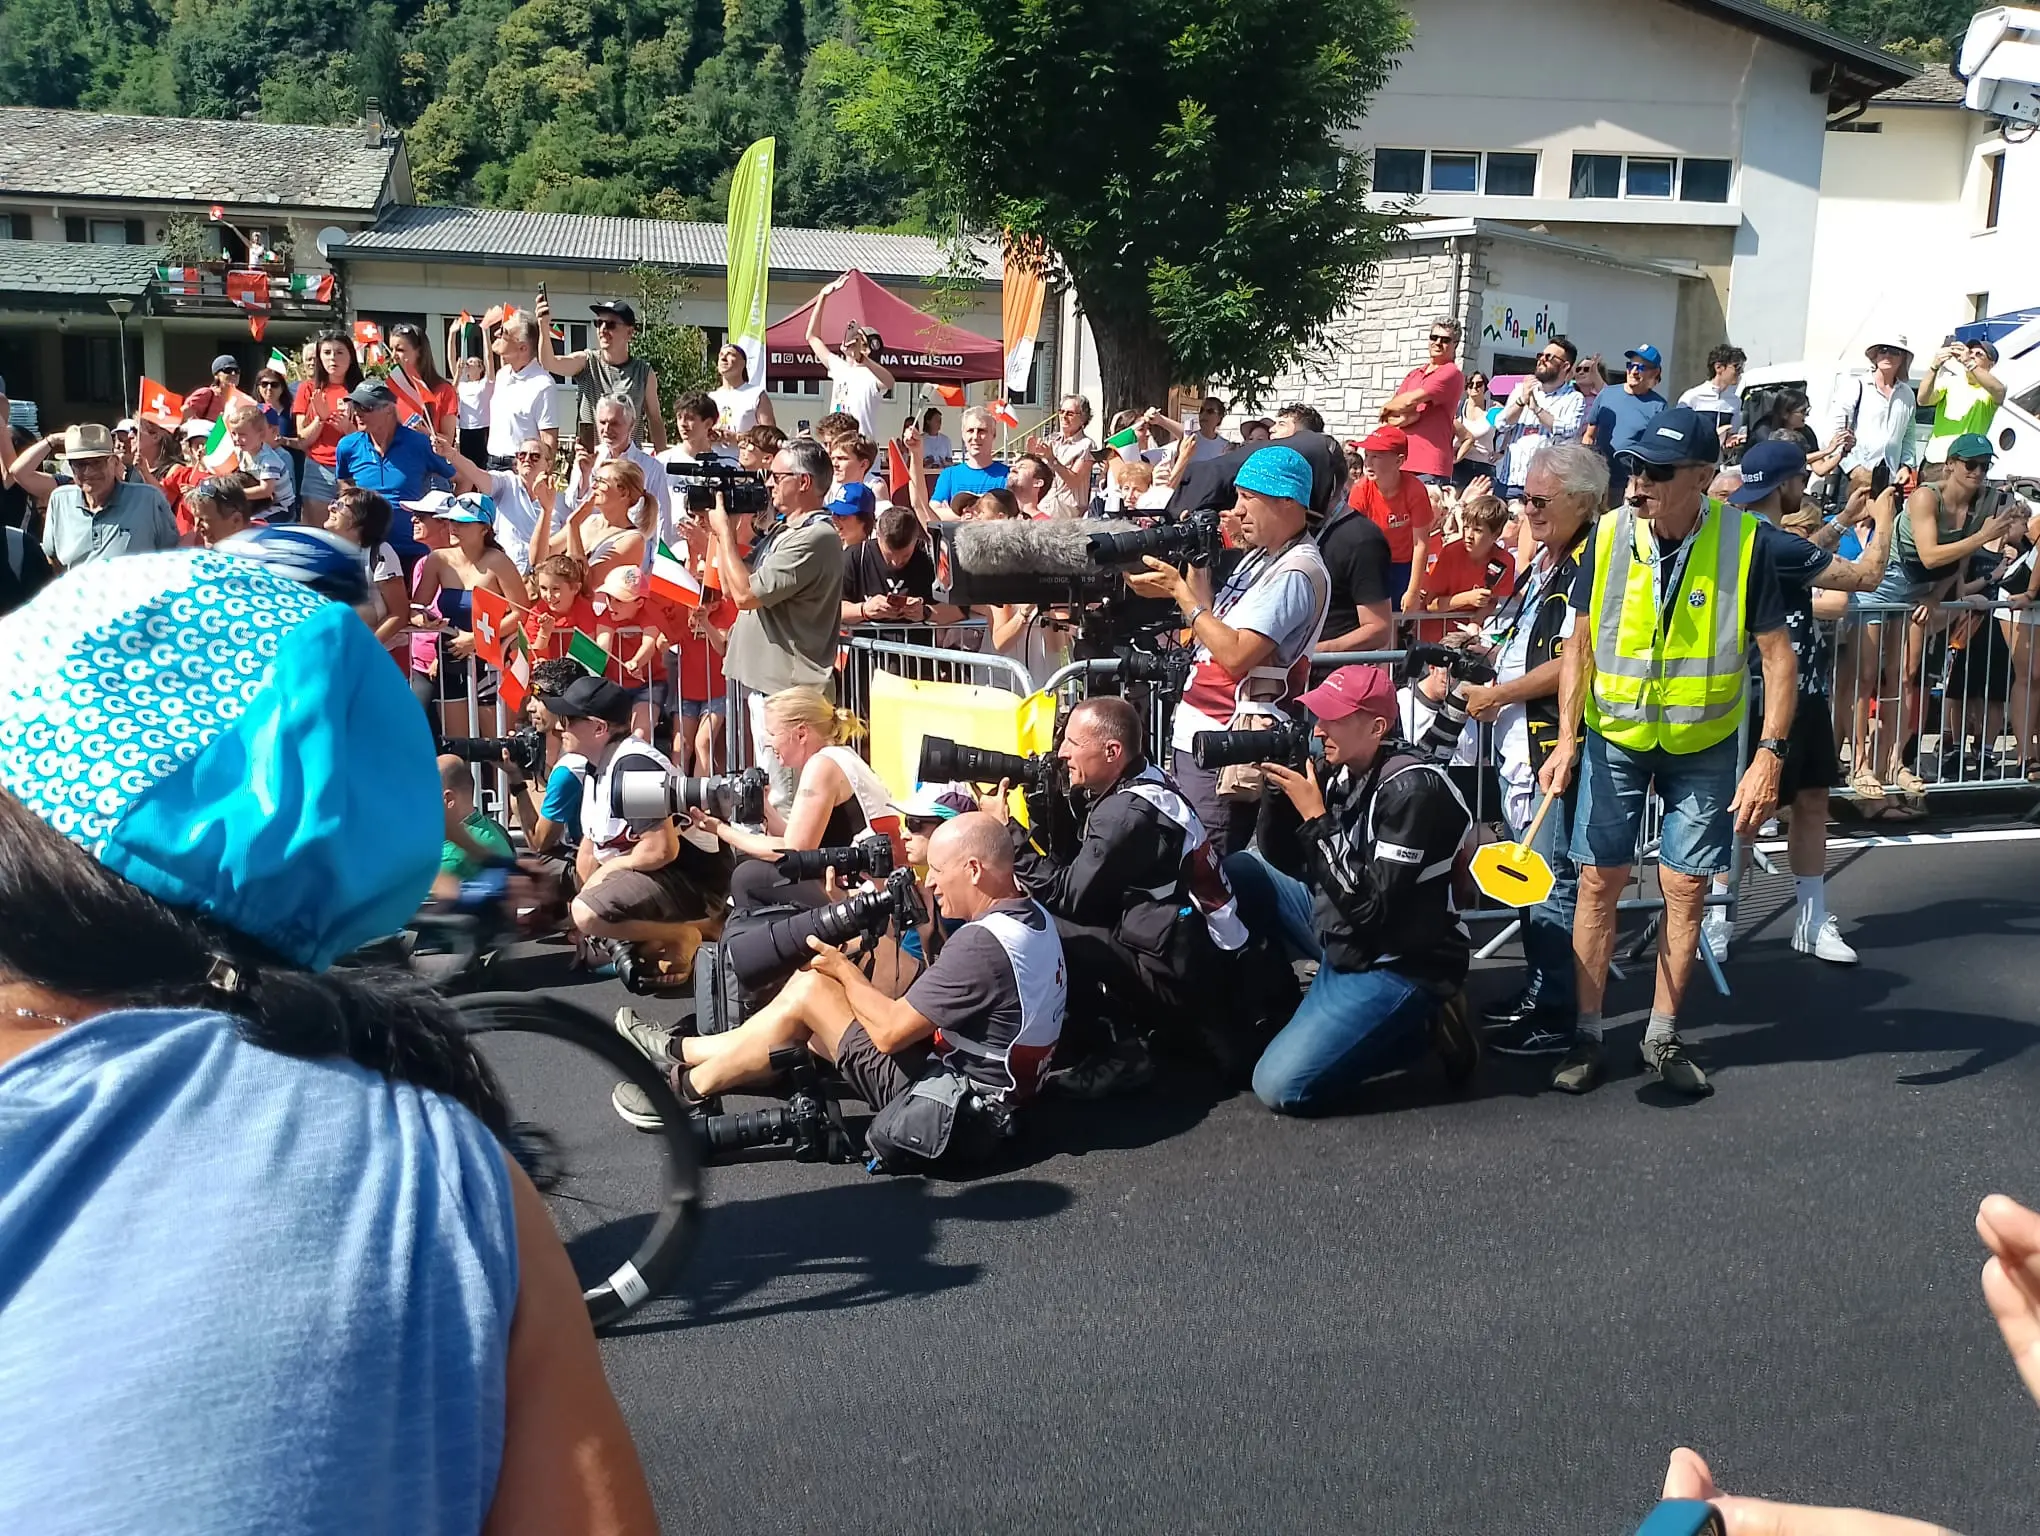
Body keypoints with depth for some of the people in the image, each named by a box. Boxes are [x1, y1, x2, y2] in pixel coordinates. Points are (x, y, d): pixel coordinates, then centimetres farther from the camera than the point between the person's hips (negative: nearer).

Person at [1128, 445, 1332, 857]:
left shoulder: (1297, 573, -14)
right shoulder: (1259, 557, 17)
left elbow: (1236, 655, -21)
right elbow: (1211, 629, 18)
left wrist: (1180, 590, -13)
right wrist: (1196, 567, 7)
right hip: (1192, 731, 9)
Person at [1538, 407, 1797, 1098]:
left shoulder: (1743, 542, -16)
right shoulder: (1608, 536, -11)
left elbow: (1777, 655, -11)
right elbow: (1581, 642, -1)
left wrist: (1770, 754, -19)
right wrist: (1566, 738, -8)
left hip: (1703, 745, -1)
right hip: (1616, 737, 1)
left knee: (1686, 886, 4)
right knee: (1599, 882, 1)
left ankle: (1663, 1037, 19)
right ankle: (1587, 1035, 13)